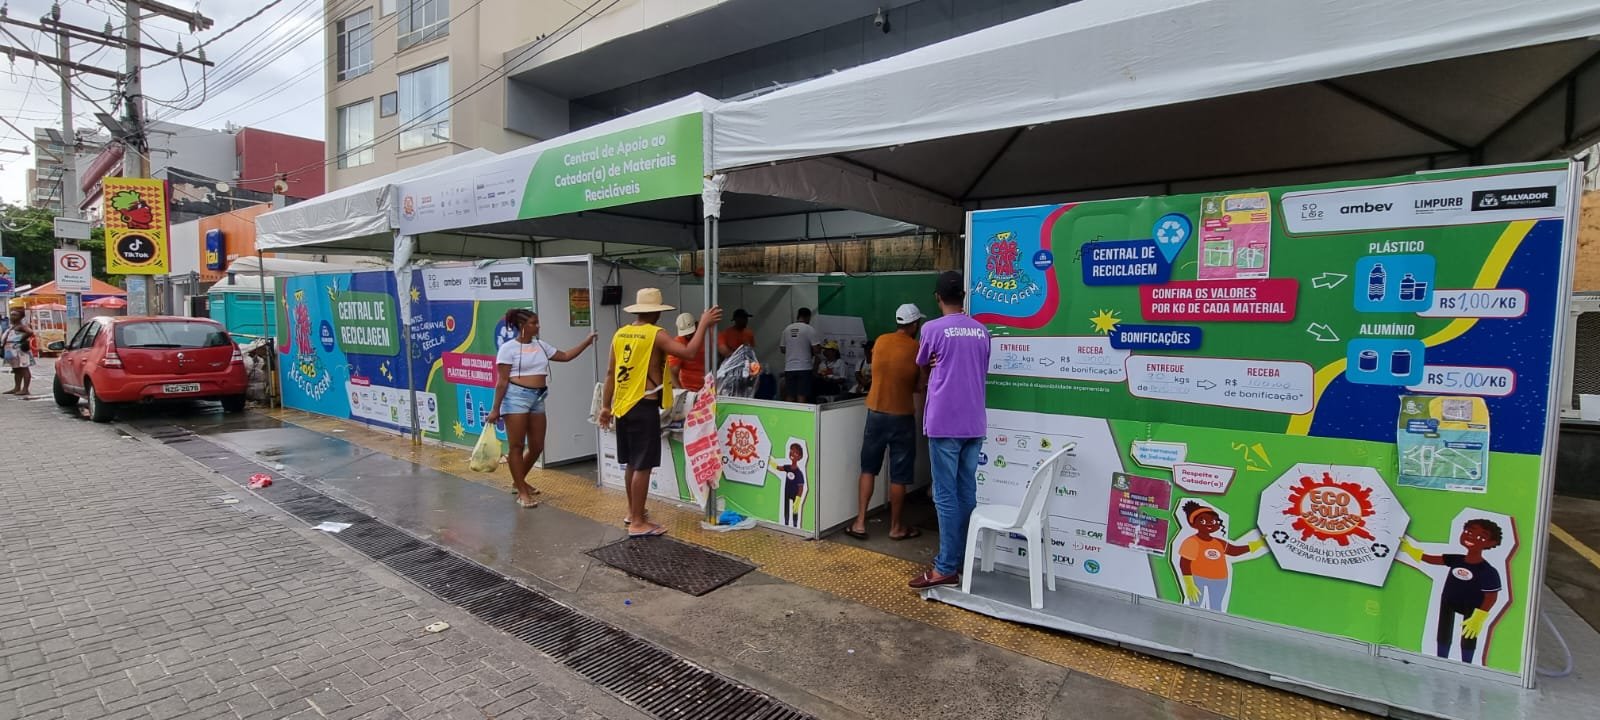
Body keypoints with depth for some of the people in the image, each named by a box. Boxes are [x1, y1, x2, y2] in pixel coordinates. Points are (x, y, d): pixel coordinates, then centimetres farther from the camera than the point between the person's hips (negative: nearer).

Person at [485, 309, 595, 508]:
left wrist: (586, 342, 12)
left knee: (537, 447, 10)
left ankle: (519, 481, 33)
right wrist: (495, 409, -11)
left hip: (538, 398, 7)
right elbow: (502, 381, -9)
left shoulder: (541, 346, 13)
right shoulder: (508, 348, -5)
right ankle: (522, 492, 8)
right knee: (516, 446, -1)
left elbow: (565, 356, 19)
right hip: (516, 397, -7)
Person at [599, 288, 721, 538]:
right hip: (643, 407, -8)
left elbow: (611, 373, 11)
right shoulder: (656, 334, -13)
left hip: (623, 406, 8)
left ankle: (633, 512, 31)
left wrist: (605, 405, 17)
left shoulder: (620, 334, 8)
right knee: (642, 466, -1)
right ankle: (637, 523, 3)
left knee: (632, 463, 19)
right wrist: (704, 324, -14)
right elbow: (688, 352, -24)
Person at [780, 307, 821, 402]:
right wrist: (810, 352, 9)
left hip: (789, 368, 5)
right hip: (804, 368, -4)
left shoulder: (787, 329, 8)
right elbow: (816, 349, -12)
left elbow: (782, 349, 15)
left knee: (789, 397, 7)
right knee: (802, 397, -3)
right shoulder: (810, 329, -6)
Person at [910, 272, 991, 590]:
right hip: (974, 424, 6)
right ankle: (962, 560, 20)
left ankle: (946, 567, 1)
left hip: (944, 423, -6)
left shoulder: (932, 329, -6)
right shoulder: (981, 331, 10)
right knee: (967, 492, 11)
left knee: (946, 495, -3)